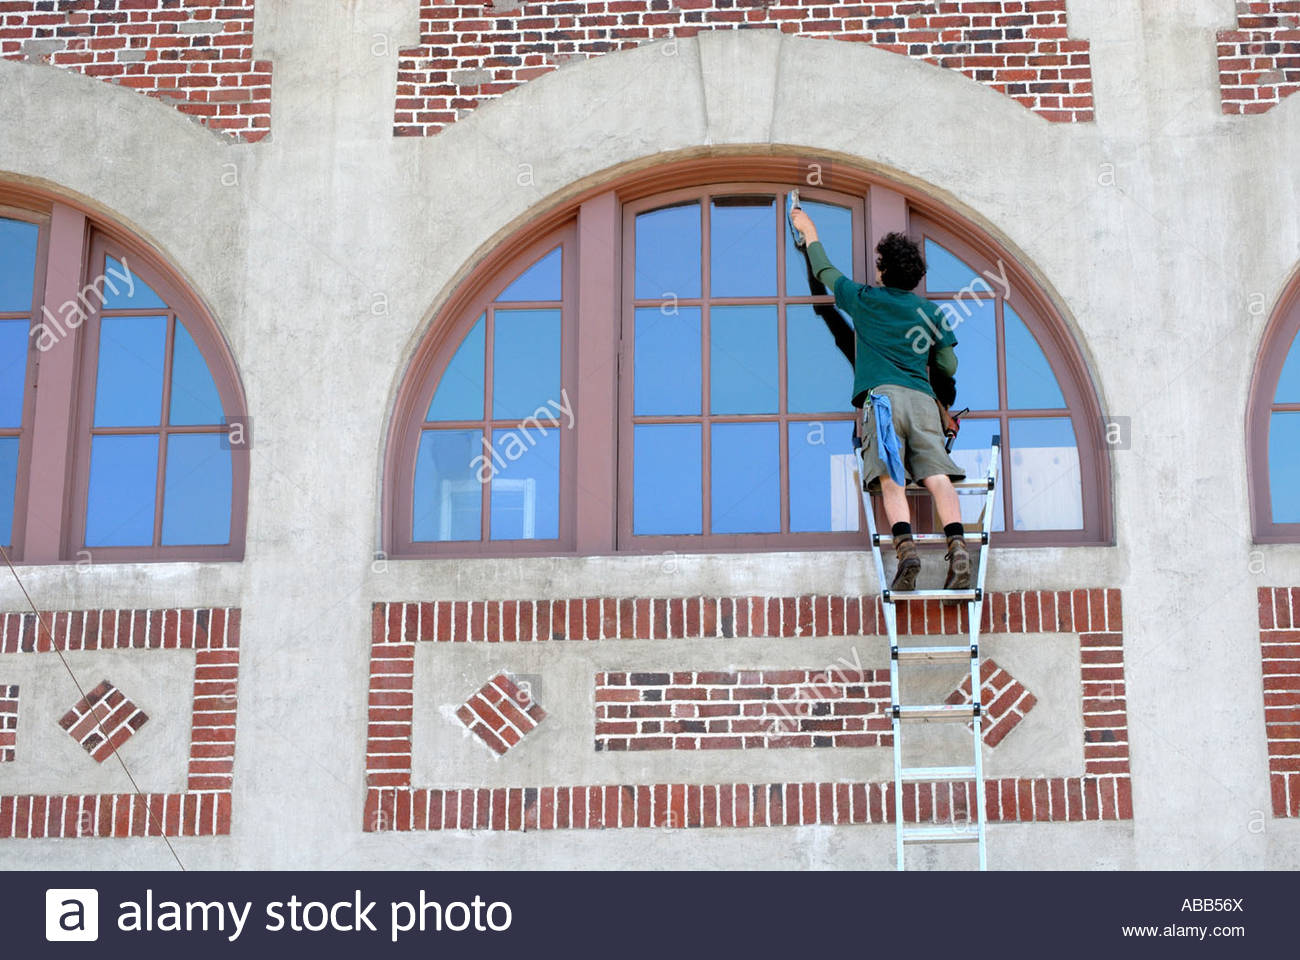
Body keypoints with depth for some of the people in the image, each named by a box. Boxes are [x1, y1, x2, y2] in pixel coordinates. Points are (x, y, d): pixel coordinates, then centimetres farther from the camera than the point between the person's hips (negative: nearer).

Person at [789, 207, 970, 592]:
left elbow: (824, 271, 30)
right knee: (937, 477, -10)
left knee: (890, 480, -15)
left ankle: (905, 548, -35)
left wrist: (809, 232, 46)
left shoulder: (864, 299, 13)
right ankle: (957, 545, -29)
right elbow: (948, 369, 21)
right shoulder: (932, 312, 19)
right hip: (923, 399, 3)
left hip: (882, 395, -2)